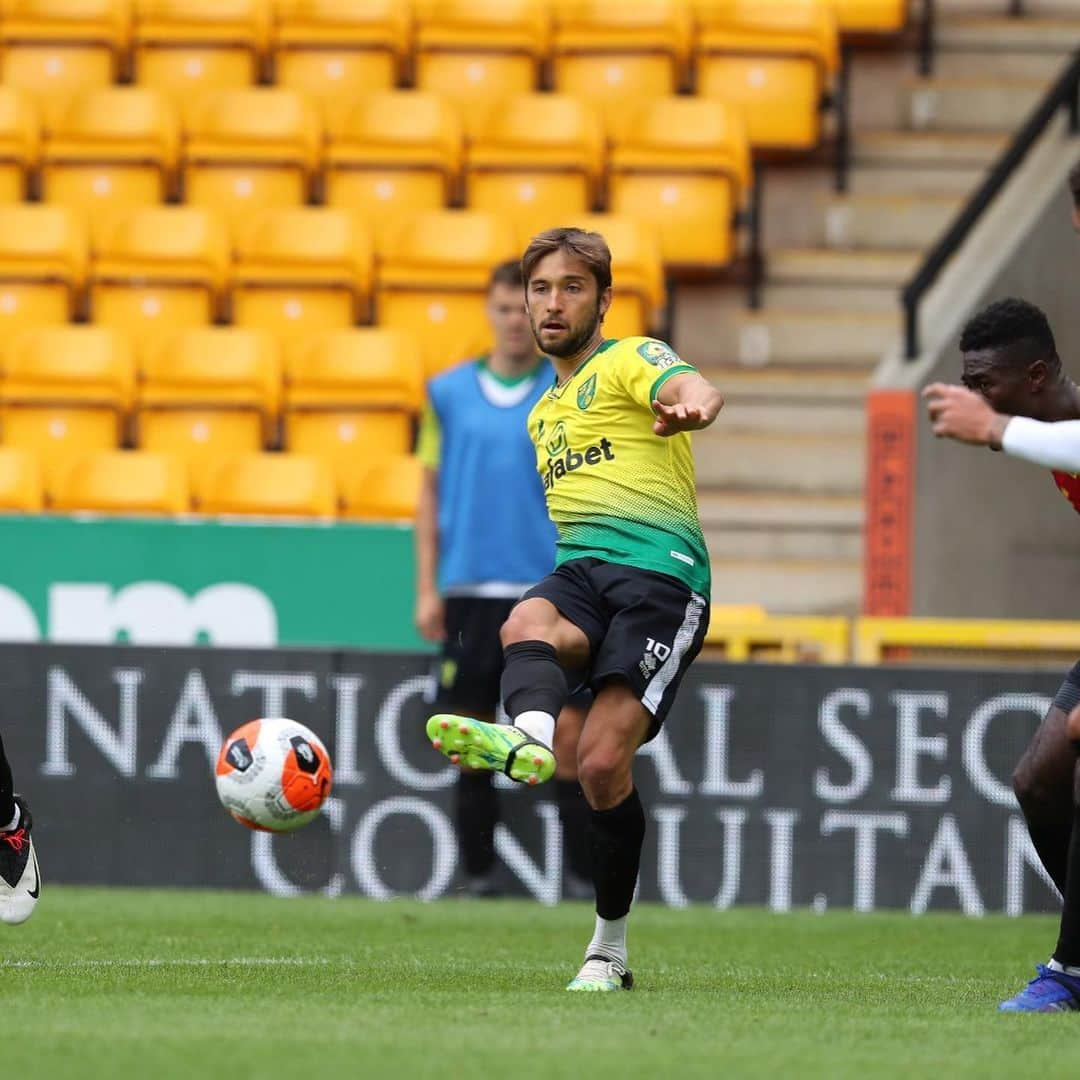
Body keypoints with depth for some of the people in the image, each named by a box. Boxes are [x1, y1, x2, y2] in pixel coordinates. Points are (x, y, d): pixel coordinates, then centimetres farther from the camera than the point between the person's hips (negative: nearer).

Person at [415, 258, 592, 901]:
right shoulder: (449, 393, 9)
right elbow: (432, 492, 12)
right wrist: (427, 588, 5)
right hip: (470, 593, 2)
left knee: (569, 737, -7)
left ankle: (584, 880, -1)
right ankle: (480, 880, 11)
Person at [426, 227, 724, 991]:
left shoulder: (631, 360, 6)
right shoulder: (544, 411, 29)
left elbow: (698, 390, -17)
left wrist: (691, 408, -46)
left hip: (661, 574, -6)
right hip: (578, 572, 6)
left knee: (603, 761, -18)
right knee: (527, 625, -32)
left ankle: (609, 949, -2)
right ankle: (528, 737, -65)